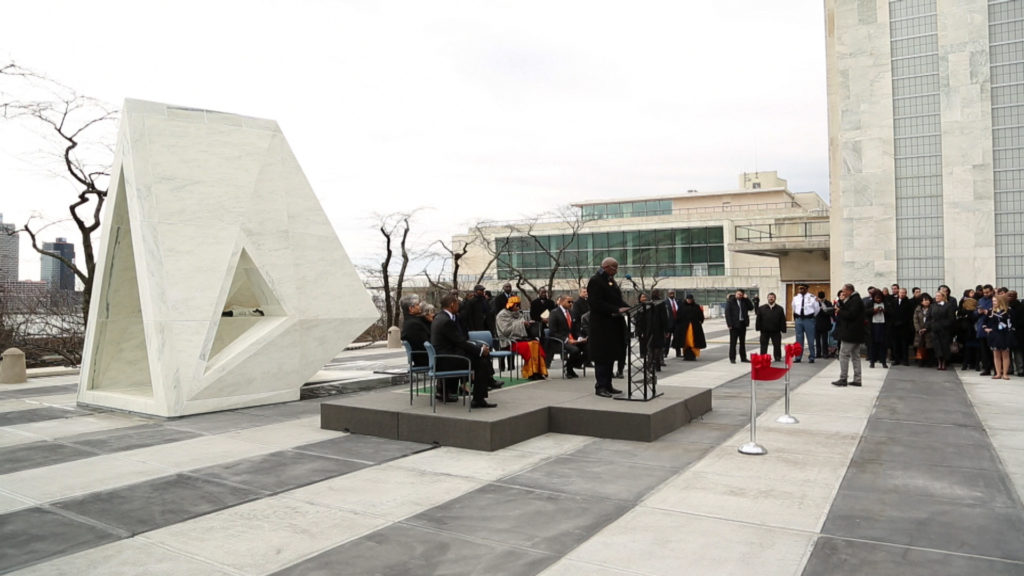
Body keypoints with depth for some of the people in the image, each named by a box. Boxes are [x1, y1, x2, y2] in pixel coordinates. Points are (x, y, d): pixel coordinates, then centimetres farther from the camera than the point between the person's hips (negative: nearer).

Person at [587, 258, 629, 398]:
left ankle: (607, 385, 19)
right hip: (602, 325, -9)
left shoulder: (611, 280, 17)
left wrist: (628, 308, 3)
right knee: (602, 357, -4)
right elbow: (597, 304, -20)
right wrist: (617, 310, -24)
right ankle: (600, 387, 3)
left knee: (611, 355, 12)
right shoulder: (595, 281, -12)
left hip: (613, 325, 9)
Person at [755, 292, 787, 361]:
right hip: (764, 332, 0)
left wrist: (783, 329, -2)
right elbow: (758, 319, 5)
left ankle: (777, 358, 17)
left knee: (777, 346, 5)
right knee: (763, 346, 4)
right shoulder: (761, 308, 6)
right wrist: (758, 328, -3)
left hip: (776, 332, 0)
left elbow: (783, 320, 5)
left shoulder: (779, 309, 6)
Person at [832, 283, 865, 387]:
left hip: (850, 334, -11)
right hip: (855, 334, 11)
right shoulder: (854, 299, 16)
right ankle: (857, 380, 16)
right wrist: (841, 301, -1)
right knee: (855, 356, 12)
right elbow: (846, 311, 12)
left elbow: (851, 315, -24)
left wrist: (839, 312, -11)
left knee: (843, 355, -6)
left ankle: (843, 379, -5)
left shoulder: (855, 300, -15)